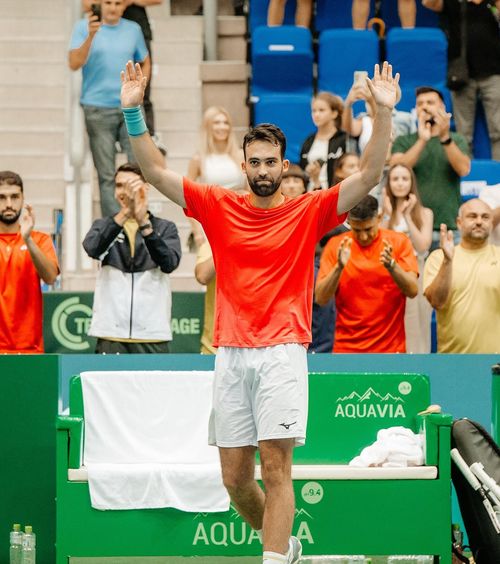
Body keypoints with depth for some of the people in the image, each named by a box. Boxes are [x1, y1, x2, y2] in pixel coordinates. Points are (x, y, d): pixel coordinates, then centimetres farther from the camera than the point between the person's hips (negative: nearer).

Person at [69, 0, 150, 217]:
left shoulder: (133, 29, 9)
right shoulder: (84, 27, -1)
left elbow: (145, 63, 21)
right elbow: (74, 64, -12)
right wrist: (90, 36, -25)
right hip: (97, 109, -3)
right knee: (106, 175, 0)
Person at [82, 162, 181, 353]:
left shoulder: (165, 228, 9)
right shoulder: (103, 226, 11)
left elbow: (170, 263, -11)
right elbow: (93, 249, -12)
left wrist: (143, 222, -24)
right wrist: (125, 212, -25)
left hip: (153, 335, 0)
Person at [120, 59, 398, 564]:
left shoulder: (309, 211, 4)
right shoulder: (218, 207, 10)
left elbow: (368, 176, -5)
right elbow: (154, 171, 6)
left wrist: (383, 113, -16)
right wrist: (133, 112, -5)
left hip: (282, 352, -3)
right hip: (230, 353, 3)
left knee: (276, 465, -12)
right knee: (234, 477, 6)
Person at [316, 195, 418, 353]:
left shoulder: (399, 242, 2)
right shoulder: (336, 245, 3)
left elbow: (412, 290, -8)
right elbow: (320, 298, -4)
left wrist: (391, 265, -24)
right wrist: (339, 267, -19)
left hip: (390, 350, 0)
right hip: (347, 350, 0)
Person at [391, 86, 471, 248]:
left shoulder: (457, 140, 11)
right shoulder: (404, 141, 10)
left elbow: (464, 169, -7)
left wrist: (445, 138, -19)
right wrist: (421, 140, -18)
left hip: (449, 225, 0)